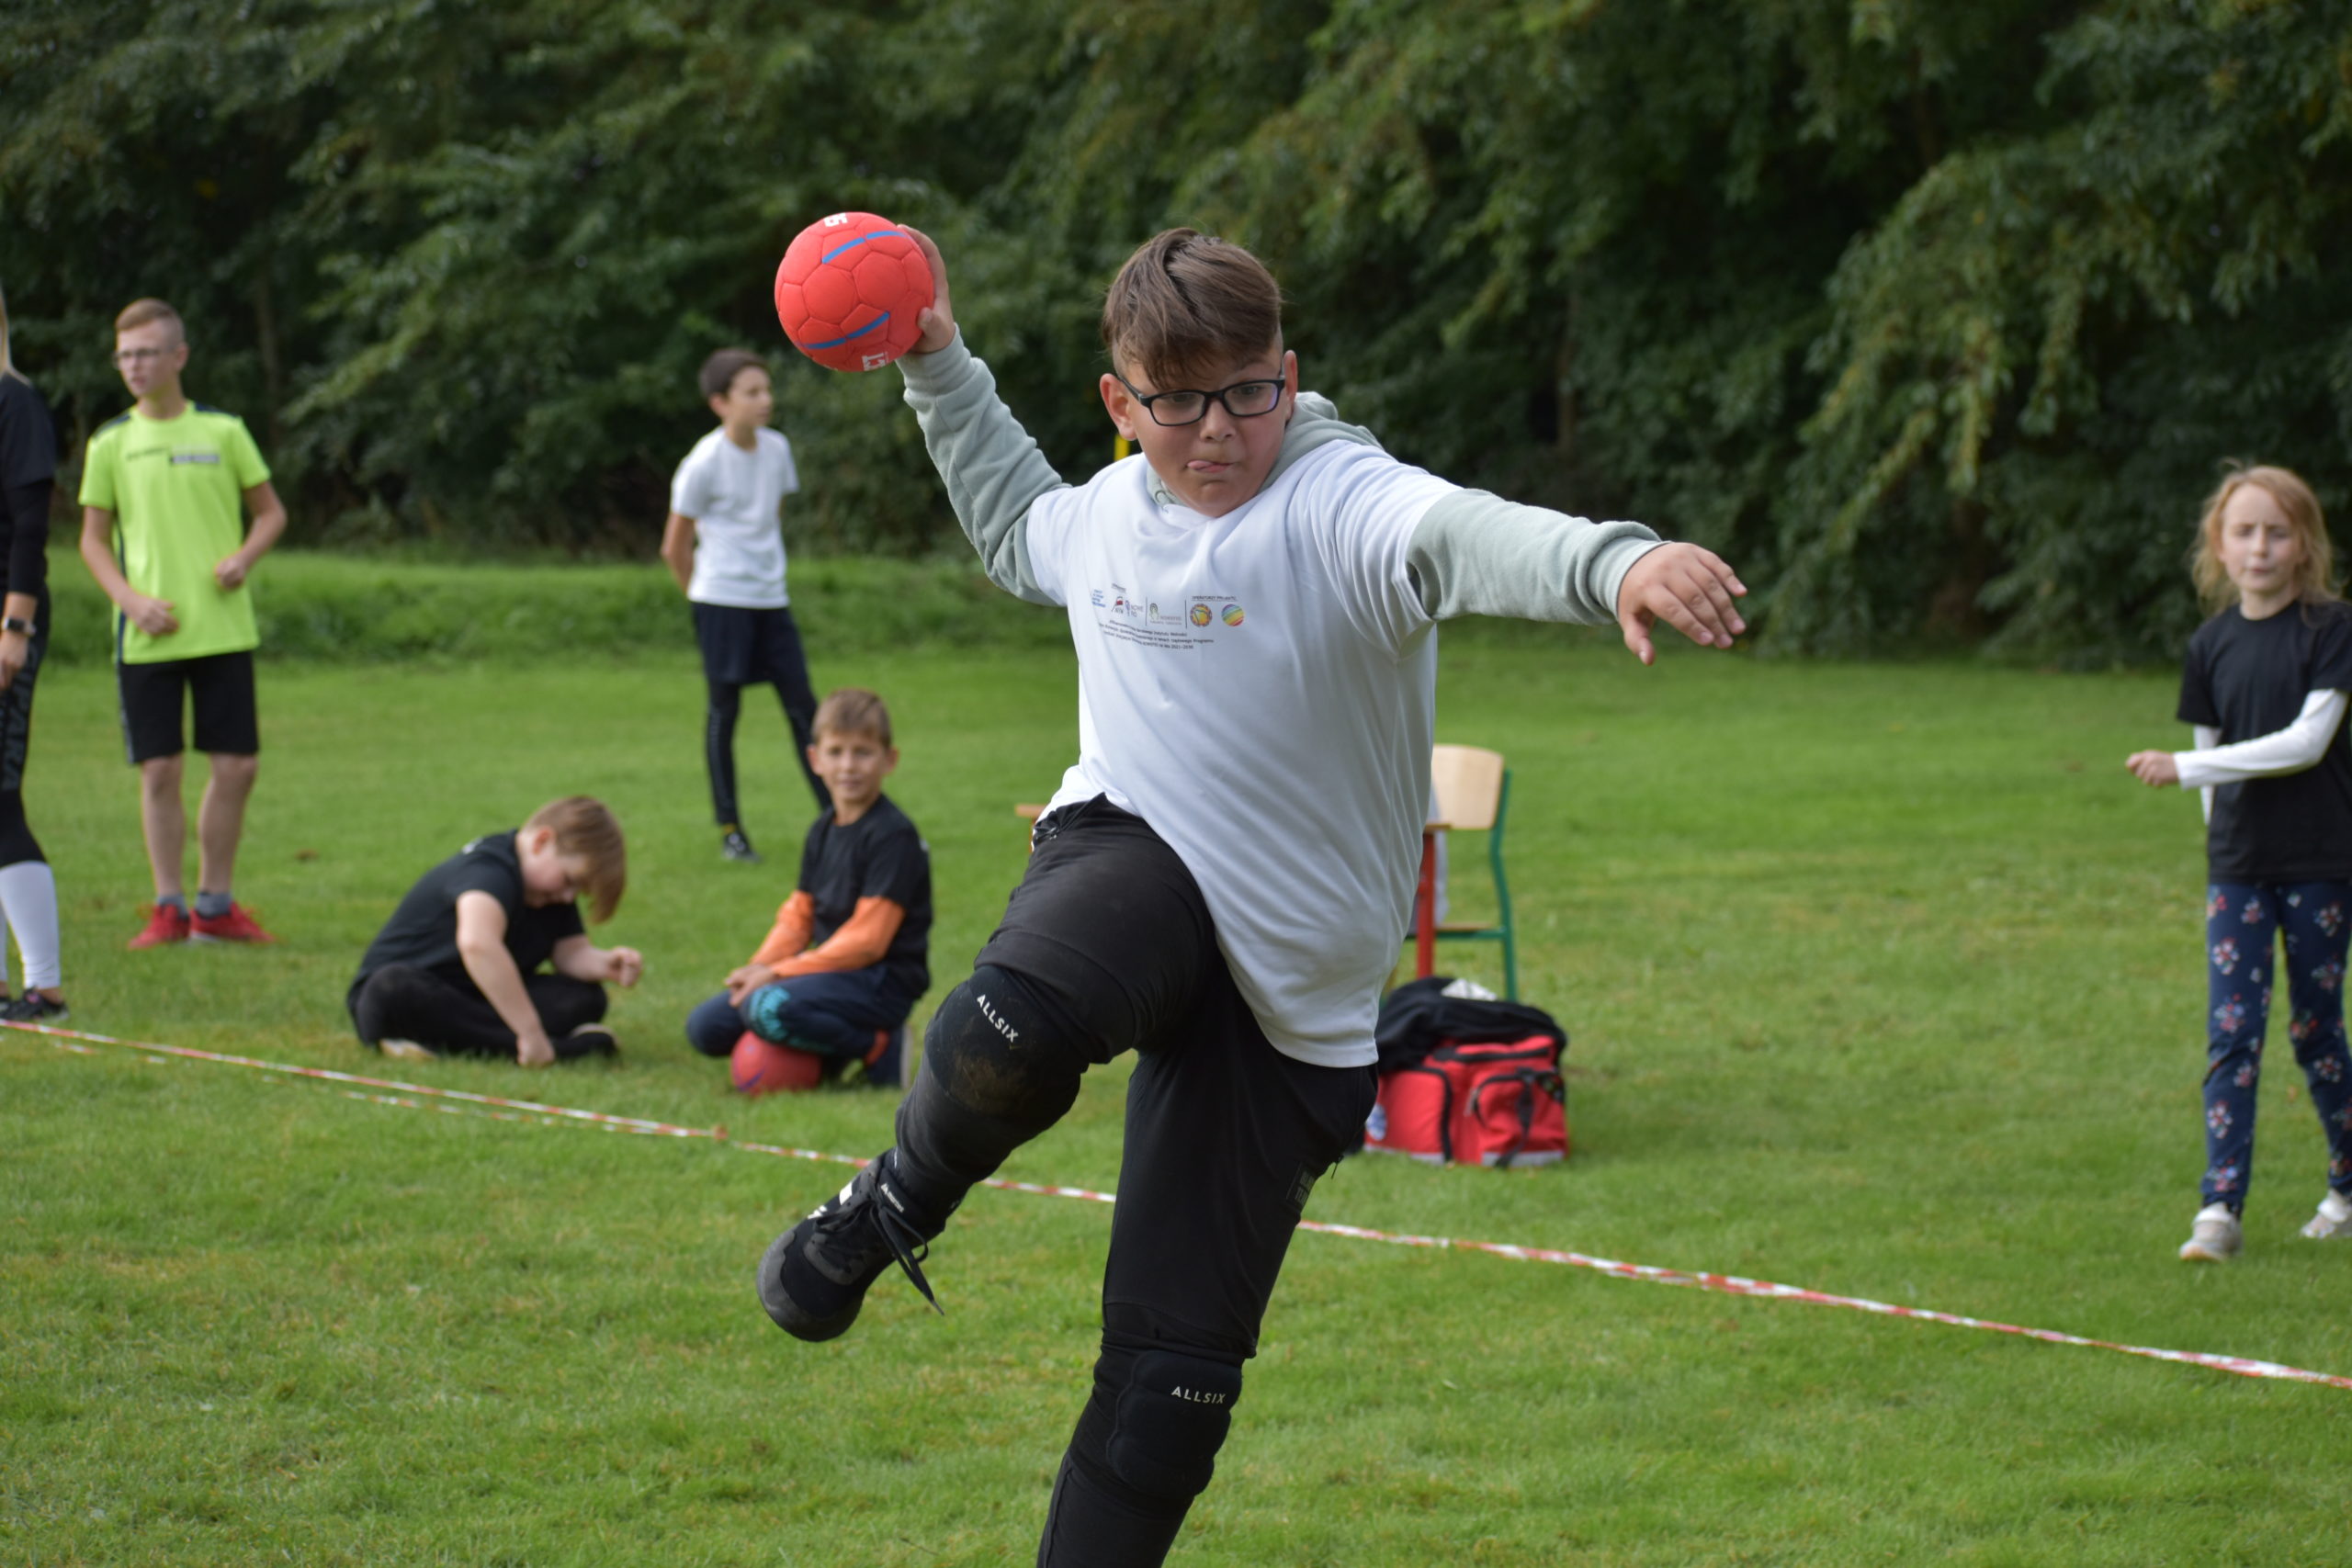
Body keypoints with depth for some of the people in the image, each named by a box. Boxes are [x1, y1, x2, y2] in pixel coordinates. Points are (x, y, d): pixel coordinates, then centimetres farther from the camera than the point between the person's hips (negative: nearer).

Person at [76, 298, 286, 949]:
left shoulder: (222, 431, 4)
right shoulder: (111, 443, 5)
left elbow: (270, 511, 12)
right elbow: (93, 537, 8)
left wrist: (244, 557, -8)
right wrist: (131, 599, -8)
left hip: (222, 626, 0)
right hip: (146, 637, 0)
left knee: (237, 766, 0)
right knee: (159, 770, -2)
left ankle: (214, 906, 14)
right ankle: (168, 910, 9)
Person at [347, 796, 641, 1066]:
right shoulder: (490, 870, -27)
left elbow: (572, 952, 3)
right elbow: (477, 943, -46)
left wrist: (606, 965, -21)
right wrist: (530, 1032, -48)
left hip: (468, 999, 7)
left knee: (585, 998, -13)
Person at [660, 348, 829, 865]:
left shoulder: (777, 449, 6)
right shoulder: (704, 463, -13)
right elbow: (675, 546, -5)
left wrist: (769, 568, 16)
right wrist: (704, 598, 4)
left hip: (771, 598, 6)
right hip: (721, 601, -6)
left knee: (801, 702, 4)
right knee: (724, 707, 0)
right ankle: (729, 828, 8)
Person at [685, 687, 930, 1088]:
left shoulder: (894, 837, -15)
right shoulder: (823, 829, 12)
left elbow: (867, 941, -19)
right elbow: (798, 916, 13)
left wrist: (778, 972, -19)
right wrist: (760, 966, -8)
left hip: (882, 983, -9)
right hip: (831, 970, 9)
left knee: (769, 1010, -33)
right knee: (705, 1027, 1)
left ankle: (878, 1048, -11)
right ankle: (833, 1046, 10)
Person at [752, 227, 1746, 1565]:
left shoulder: (1340, 506, -16)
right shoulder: (1106, 516, 4)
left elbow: (1464, 536, -40)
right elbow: (1015, 526, 32)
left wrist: (1619, 563, -61)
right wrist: (942, 368, 25)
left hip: (1288, 993, -2)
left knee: (1178, 1368, -2)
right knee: (1008, 1037, -36)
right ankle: (894, 1209, -3)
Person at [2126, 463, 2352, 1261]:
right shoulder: (2212, 644, 5)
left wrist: (2185, 768, -19)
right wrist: (2227, 841, 9)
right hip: (2237, 865, 3)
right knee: (2231, 1030, -5)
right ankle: (2220, 1209, -7)